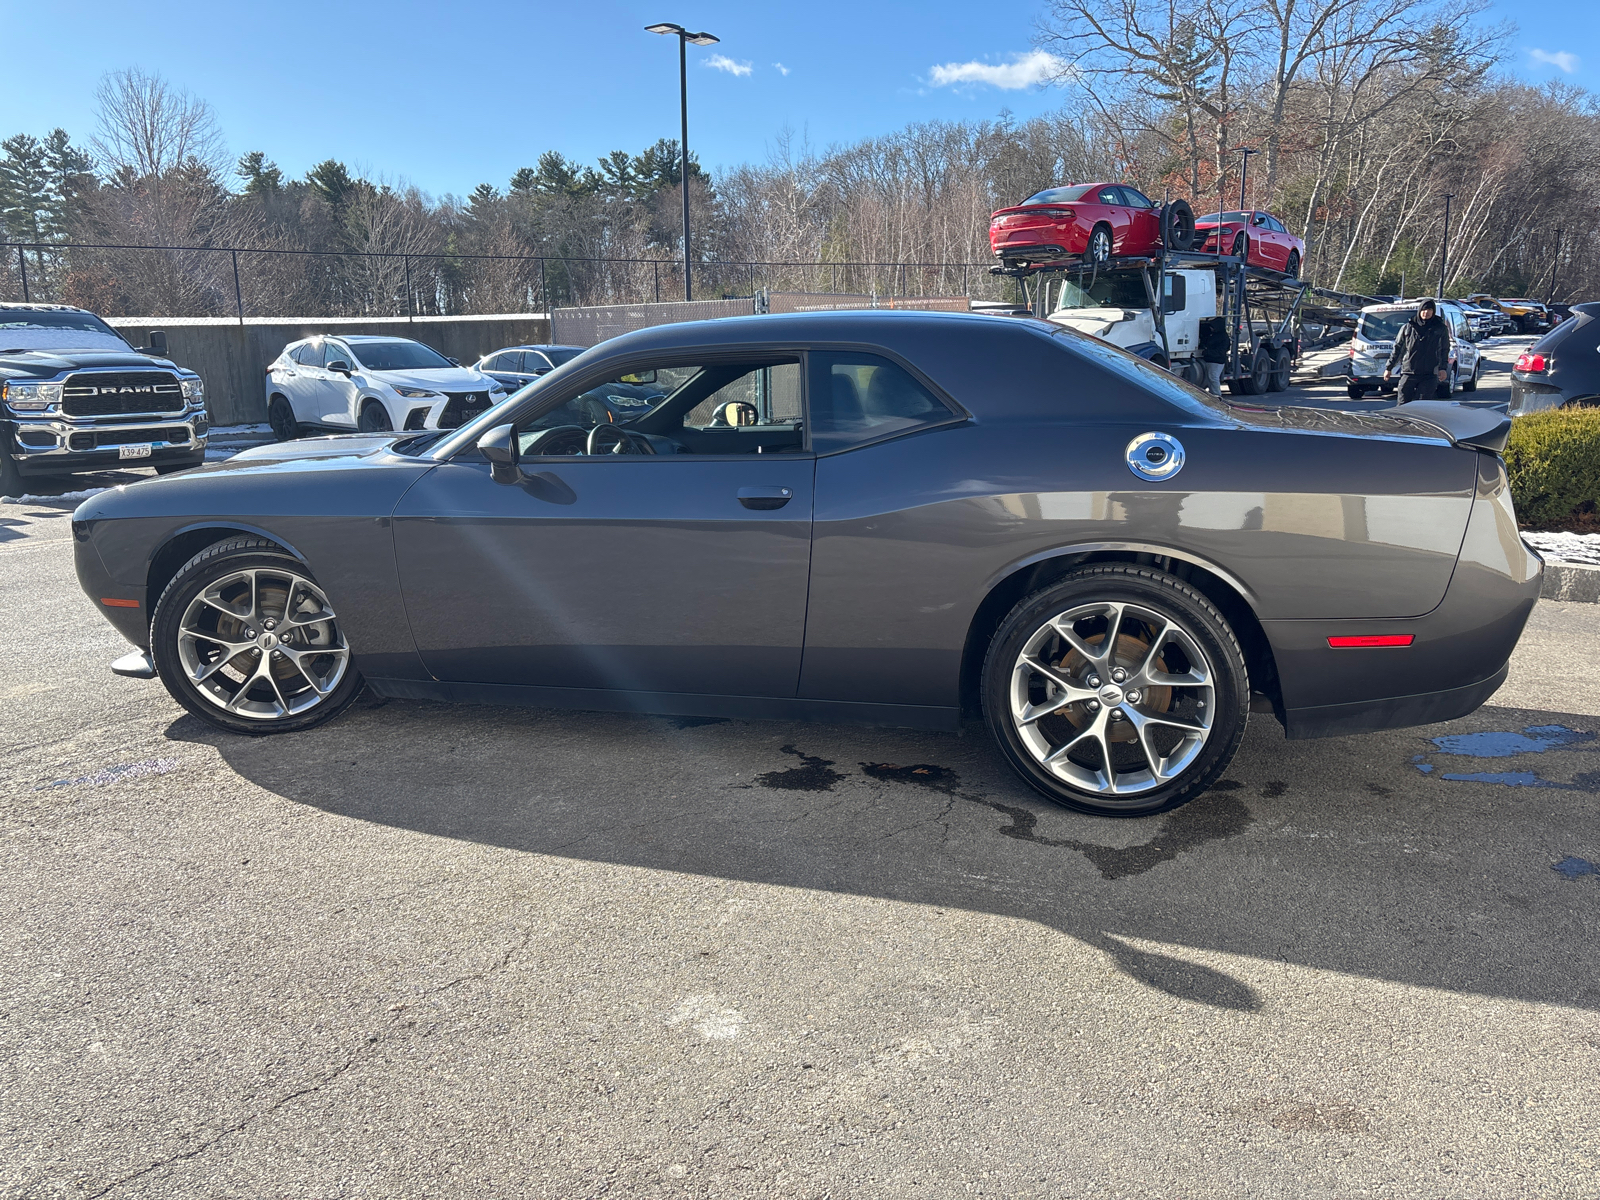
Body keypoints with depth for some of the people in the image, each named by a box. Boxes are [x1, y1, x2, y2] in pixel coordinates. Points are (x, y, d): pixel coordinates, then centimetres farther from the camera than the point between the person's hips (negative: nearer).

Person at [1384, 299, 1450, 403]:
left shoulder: (1441, 329, 7)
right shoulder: (1408, 327, 8)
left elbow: (1445, 350, 14)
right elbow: (1397, 348, 12)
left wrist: (1442, 368, 3)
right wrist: (1389, 367, 11)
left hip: (1429, 375, -1)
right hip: (1408, 373, 1)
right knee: (1403, 404, -1)